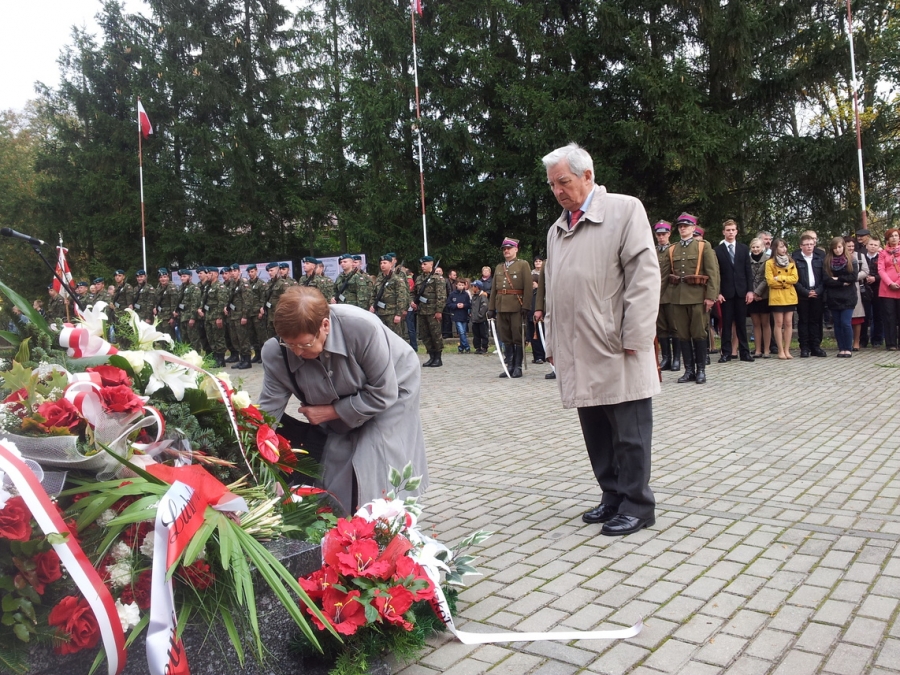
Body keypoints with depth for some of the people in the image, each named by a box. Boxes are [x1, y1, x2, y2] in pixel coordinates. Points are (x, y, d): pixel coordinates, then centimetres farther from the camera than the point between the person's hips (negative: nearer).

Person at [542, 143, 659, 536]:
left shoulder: (625, 210, -1)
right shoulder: (556, 230, 18)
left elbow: (644, 276, -8)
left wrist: (634, 337, -14)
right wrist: (553, 342, 15)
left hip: (616, 352, -6)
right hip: (578, 354, 6)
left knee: (629, 436, 2)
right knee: (596, 434, 12)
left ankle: (636, 505, 14)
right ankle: (613, 497, 25)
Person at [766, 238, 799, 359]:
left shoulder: (791, 262, 10)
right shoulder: (770, 263, -2)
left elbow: (795, 278, -1)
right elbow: (770, 281, -10)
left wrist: (780, 278, -12)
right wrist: (786, 281, -7)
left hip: (790, 296, 4)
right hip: (776, 296, -3)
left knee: (788, 323, 3)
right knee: (779, 323, -2)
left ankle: (787, 350, 8)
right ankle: (781, 351, 3)